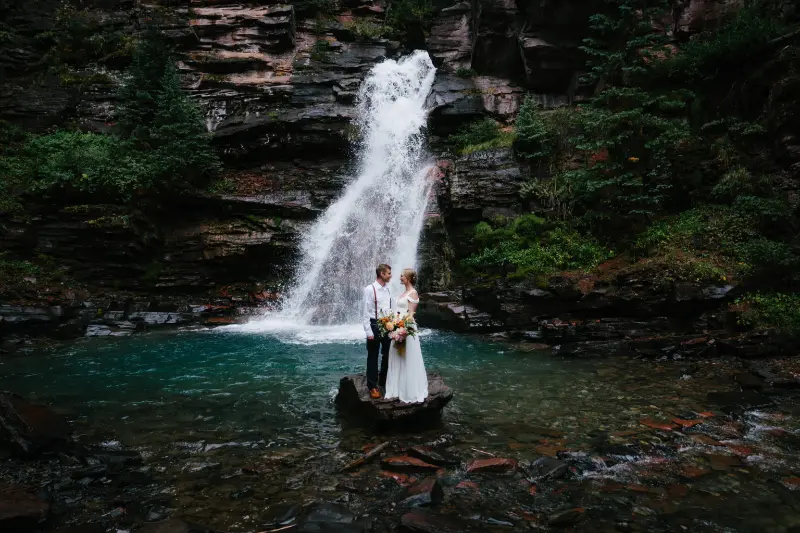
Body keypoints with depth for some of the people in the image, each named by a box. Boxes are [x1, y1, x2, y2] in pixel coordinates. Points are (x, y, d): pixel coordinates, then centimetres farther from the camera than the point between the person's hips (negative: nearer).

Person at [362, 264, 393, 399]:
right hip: (375, 326, -6)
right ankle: (372, 386, 16)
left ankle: (384, 381, 34)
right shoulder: (369, 289, -13)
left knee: (387, 356, 16)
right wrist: (369, 332, -15)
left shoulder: (388, 289, 5)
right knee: (373, 358, 5)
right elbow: (366, 312, -13)